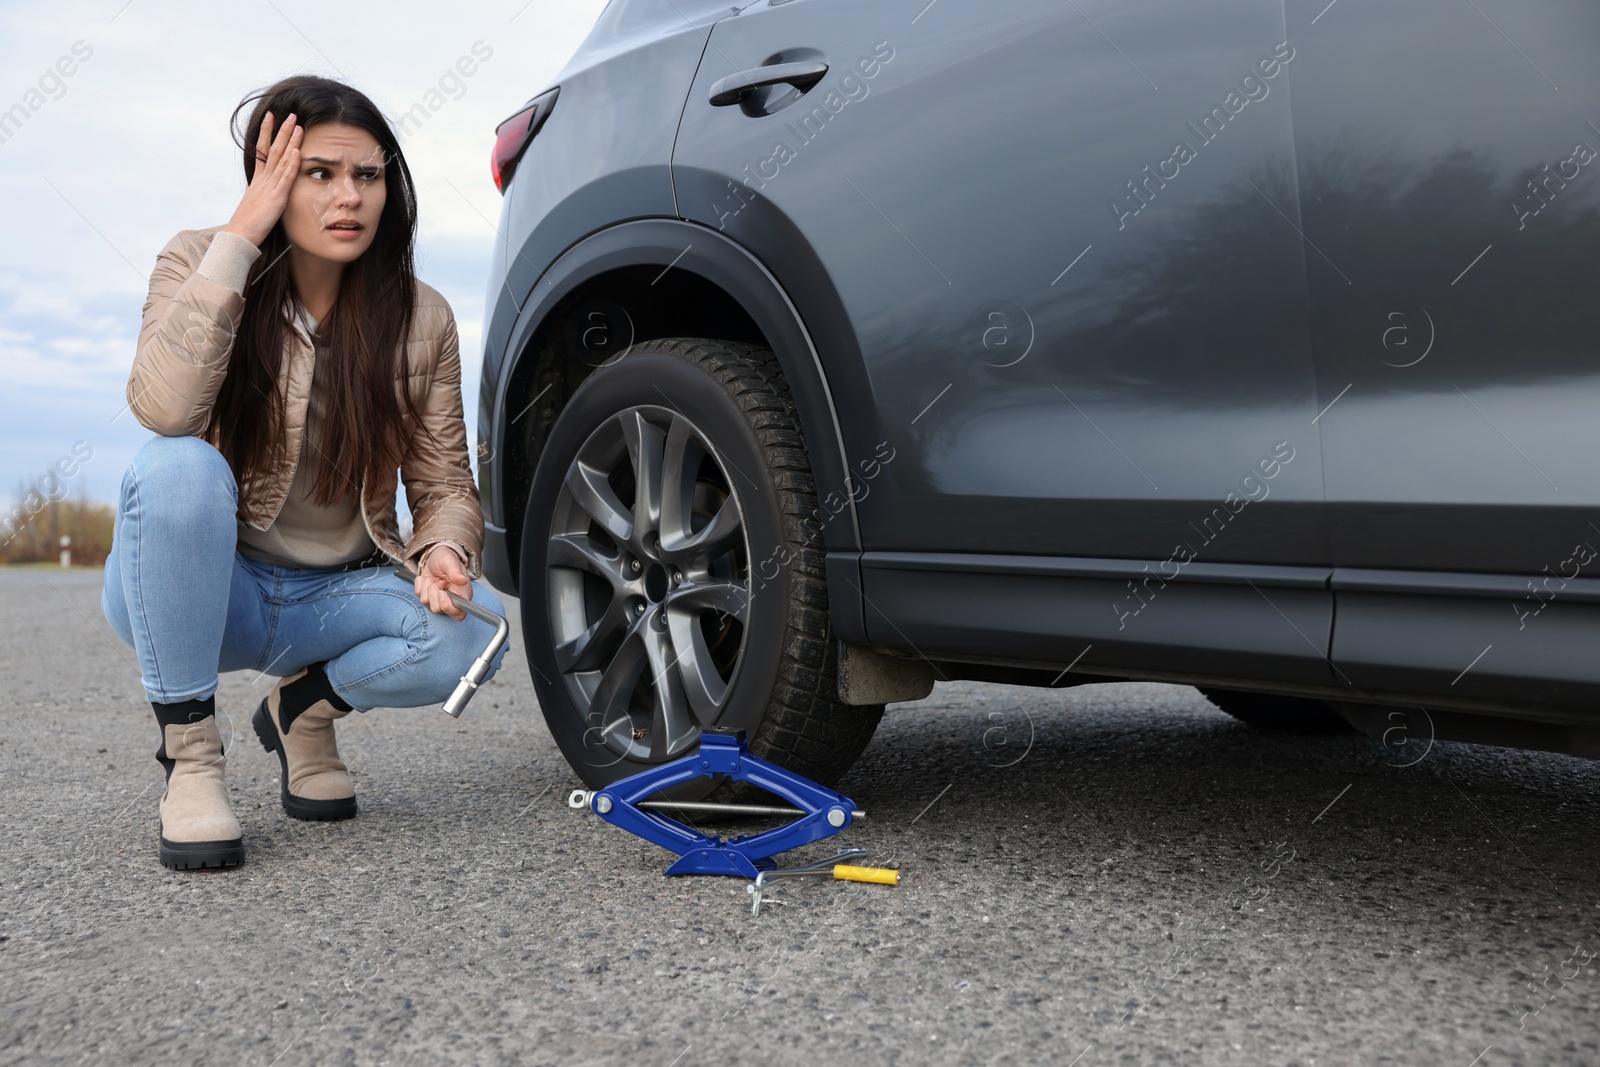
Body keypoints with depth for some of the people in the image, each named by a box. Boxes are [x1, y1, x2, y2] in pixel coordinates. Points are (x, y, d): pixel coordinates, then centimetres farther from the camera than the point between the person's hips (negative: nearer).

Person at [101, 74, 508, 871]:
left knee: (471, 632, -27)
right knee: (179, 467, -34)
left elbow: (444, 484, -2)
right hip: (194, 590, -1)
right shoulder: (197, 264, -10)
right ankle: (188, 751, -16)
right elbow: (164, 408, -31)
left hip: (335, 595, 2)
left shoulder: (421, 319, -5)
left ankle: (305, 707, 6)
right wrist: (240, 236, -28)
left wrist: (443, 551, -25)